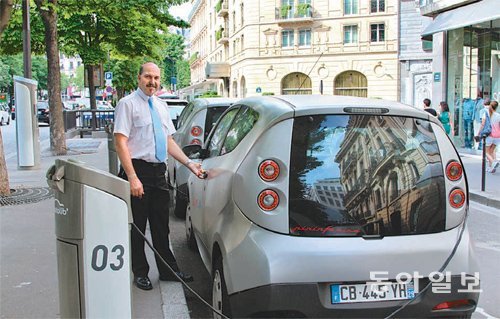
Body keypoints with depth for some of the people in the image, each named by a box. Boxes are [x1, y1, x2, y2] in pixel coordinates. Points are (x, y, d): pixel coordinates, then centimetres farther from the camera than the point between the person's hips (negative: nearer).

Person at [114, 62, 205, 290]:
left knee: (161, 225, 15)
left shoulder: (161, 106, 14)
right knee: (137, 226, 5)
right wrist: (133, 178, -21)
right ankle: (140, 273, 19)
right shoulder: (128, 104, -6)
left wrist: (189, 164, 6)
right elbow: (120, 143, -13)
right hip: (138, 170, -6)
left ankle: (168, 269, 27)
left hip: (158, 171, 6)